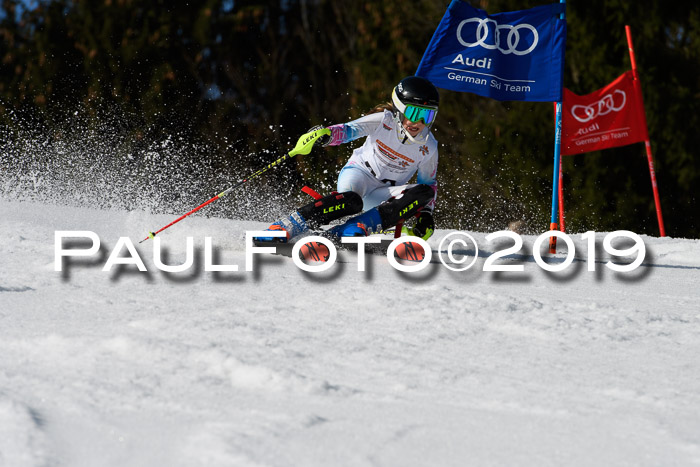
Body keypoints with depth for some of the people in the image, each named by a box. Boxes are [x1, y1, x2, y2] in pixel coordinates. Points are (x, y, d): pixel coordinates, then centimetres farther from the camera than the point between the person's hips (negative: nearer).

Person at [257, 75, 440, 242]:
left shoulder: (428, 147, -5)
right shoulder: (384, 120, -12)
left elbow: (429, 183, 6)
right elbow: (349, 130, -18)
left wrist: (426, 213, -10)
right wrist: (325, 134, -40)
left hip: (383, 196, 3)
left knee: (424, 193, -27)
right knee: (351, 200, -40)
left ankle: (358, 227, -38)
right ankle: (284, 229, -43)